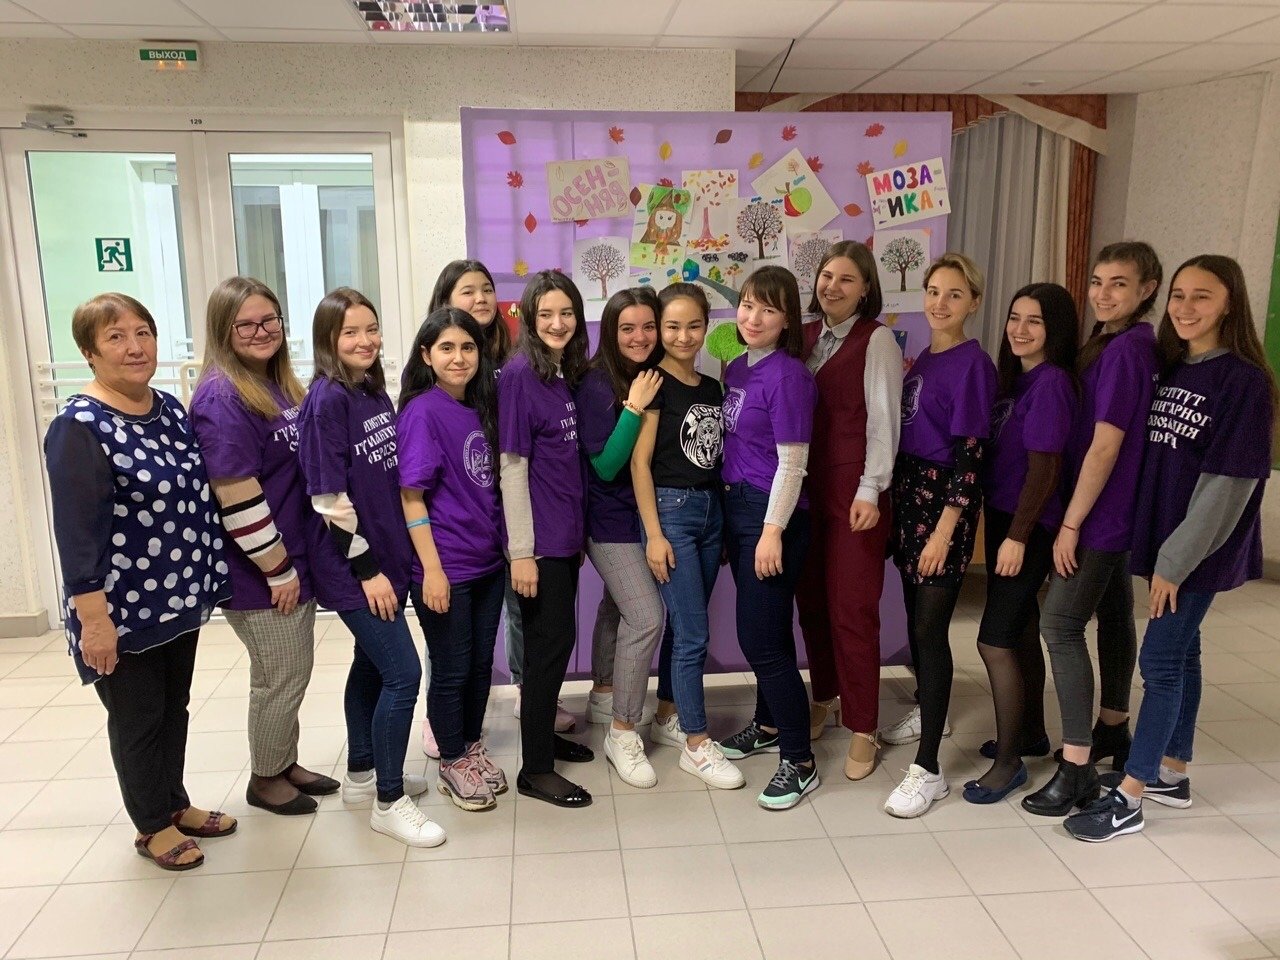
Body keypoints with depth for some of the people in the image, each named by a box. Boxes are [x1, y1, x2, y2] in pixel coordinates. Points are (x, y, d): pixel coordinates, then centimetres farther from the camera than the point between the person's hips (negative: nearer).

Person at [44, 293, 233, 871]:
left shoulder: (169, 409, 5)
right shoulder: (80, 427, -17)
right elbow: (76, 531, -19)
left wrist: (204, 580, 16)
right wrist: (93, 617, -21)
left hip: (180, 600, 7)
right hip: (123, 611, -7)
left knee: (175, 706, 19)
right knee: (138, 718, 10)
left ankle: (175, 804, 38)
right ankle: (152, 827, 29)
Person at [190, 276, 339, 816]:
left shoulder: (280, 385, 8)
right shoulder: (221, 398, -19)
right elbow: (237, 497, -23)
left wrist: (297, 563, 15)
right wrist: (279, 570, -18)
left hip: (297, 559, 9)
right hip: (261, 573, -9)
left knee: (291, 674, 20)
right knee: (282, 679, 7)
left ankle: (286, 765, 38)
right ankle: (264, 781, 28)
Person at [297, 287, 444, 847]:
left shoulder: (377, 393, 8)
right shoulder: (327, 399, -15)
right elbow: (328, 496, -17)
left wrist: (394, 557, 13)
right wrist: (367, 569, -16)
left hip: (388, 554, 8)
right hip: (352, 565, -8)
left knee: (372, 664, 18)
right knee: (403, 673, -7)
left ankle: (361, 776, 34)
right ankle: (389, 802, 8)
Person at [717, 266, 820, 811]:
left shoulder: (787, 374, -14)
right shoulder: (737, 367, 10)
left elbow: (792, 462, -17)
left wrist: (772, 531, -18)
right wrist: (730, 506, 16)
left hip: (772, 514, -8)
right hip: (736, 505, 8)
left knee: (762, 639, -5)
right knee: (761, 630, 19)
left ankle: (800, 762, 7)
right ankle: (769, 725, 37)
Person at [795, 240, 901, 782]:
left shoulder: (876, 339, -4)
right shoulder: (805, 337, 12)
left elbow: (884, 419, -8)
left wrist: (870, 490, -14)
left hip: (854, 490, -5)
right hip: (806, 486, 5)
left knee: (852, 608, -3)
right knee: (811, 599, 11)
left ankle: (862, 730, 9)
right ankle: (824, 698, 32)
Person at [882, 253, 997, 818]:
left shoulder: (973, 364, -12)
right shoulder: (921, 359, 11)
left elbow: (970, 453, -16)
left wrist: (944, 531, -20)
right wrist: (896, 498, 12)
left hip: (946, 500, -7)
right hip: (909, 491, 7)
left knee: (930, 628, -8)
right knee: (915, 615, 17)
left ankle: (928, 769, -1)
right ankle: (928, 711, 40)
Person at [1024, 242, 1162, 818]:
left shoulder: (1123, 350, -19)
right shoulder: (1133, 345, 10)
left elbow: (1104, 446, -22)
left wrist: (1071, 523, -18)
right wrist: (1081, 517, 12)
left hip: (1101, 511, -10)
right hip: (1120, 509, 10)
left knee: (1061, 626, -8)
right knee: (1114, 614, 19)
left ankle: (1077, 767, -3)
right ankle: (1112, 730, 35)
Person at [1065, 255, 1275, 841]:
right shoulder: (1170, 369, 8)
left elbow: (1230, 481, -17)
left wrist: (1178, 559, -17)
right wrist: (1160, 548, 7)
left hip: (1200, 548, -7)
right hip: (1161, 535, 7)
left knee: (1160, 661, -4)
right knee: (1179, 653, 16)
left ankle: (1128, 799, 5)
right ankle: (1172, 773, 29)